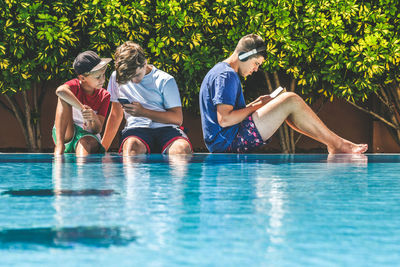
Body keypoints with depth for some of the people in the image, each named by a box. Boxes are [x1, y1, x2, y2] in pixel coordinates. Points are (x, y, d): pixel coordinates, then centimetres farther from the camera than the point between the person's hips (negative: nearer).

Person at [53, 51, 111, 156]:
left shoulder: (104, 96, -1)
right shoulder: (75, 85, -9)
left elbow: (97, 130, -6)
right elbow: (60, 91, -38)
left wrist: (94, 119, -31)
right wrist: (82, 109, -42)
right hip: (66, 134, 0)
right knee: (64, 98, -25)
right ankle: (59, 145, -37)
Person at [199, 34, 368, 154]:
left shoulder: (220, 72, 20)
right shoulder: (227, 76, -14)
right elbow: (224, 119, -23)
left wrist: (257, 104, 12)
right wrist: (256, 106, -9)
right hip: (230, 142, -11)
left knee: (286, 106, 17)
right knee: (291, 101, -12)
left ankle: (333, 142, 13)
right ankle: (337, 145, -4)